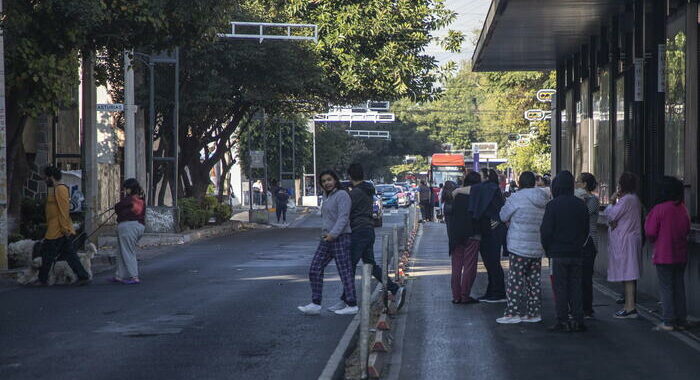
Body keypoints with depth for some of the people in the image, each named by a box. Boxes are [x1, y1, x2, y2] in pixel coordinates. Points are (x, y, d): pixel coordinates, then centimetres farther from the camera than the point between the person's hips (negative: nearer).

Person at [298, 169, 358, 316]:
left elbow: (343, 217, -20)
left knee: (345, 271, -3)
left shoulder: (342, 195, -11)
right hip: (327, 239, 9)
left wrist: (333, 234, -28)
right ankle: (315, 305, -1)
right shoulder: (327, 197, 17)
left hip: (340, 238, -9)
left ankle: (352, 305, 5)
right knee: (315, 269, 0)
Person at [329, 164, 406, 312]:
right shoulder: (369, 191, 15)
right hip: (369, 230, 9)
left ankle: (345, 300, 0)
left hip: (359, 232, -9)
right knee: (371, 265, 11)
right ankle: (396, 289, 2)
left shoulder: (355, 192, -14)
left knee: (350, 266, -4)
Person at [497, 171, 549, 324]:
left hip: (519, 247, -6)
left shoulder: (516, 198, -12)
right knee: (534, 280, 11)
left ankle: (513, 313, -2)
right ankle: (534, 313, 14)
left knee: (516, 280, -1)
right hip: (538, 248, 6)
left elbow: (503, 216, -1)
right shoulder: (545, 199, 6)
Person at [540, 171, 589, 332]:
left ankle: (562, 321, -1)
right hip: (576, 253, 4)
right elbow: (586, 230, 11)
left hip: (558, 253, -4)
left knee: (560, 288, 0)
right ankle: (578, 320, 7)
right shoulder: (581, 205, 5)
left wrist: (547, 249, 4)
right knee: (575, 287, 9)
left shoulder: (553, 205, -10)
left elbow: (546, 230, -10)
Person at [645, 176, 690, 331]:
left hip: (664, 254, -5)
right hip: (681, 254, 5)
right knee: (679, 286, 12)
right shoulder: (683, 209, 0)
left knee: (666, 288, 1)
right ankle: (681, 320, 15)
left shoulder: (658, 209, -17)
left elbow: (650, 232, -14)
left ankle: (668, 322, 0)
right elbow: (687, 229, 10)